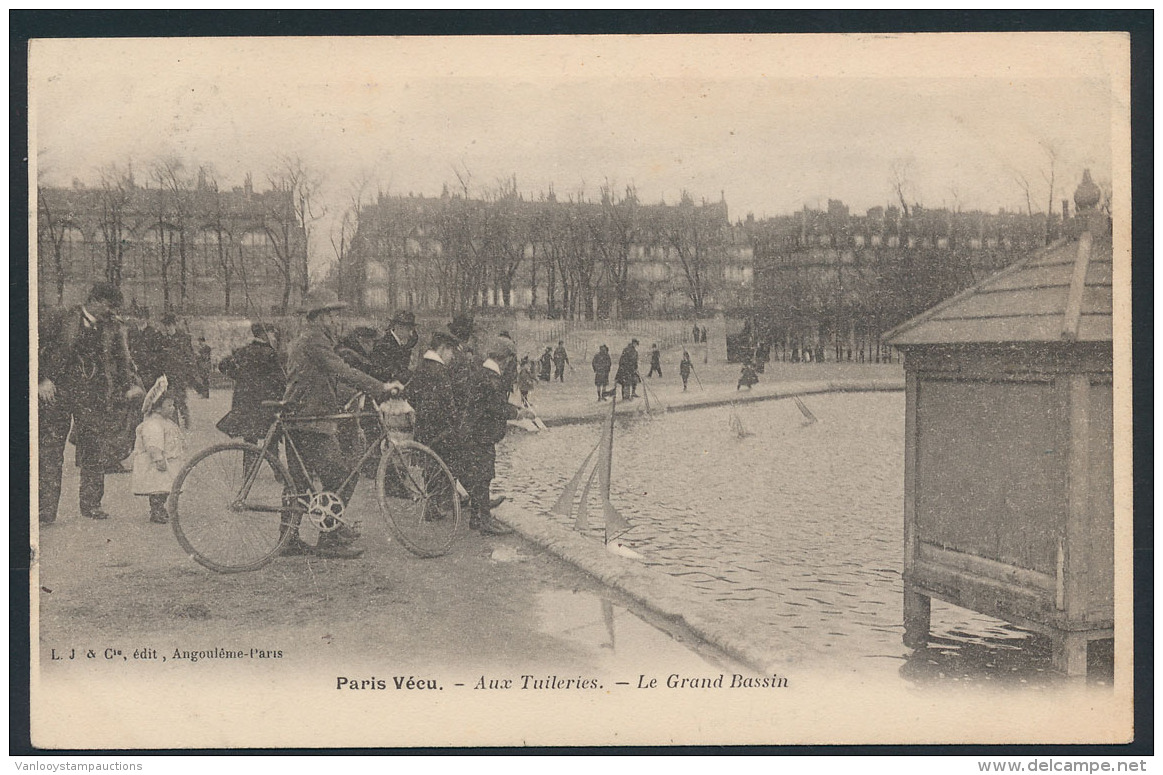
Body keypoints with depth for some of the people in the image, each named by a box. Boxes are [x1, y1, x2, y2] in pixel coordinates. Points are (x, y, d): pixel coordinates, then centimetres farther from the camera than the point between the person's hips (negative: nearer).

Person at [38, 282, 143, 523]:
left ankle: (91, 503, 13)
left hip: (93, 396, 3)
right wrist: (42, 379, -10)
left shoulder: (113, 329, 10)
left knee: (93, 450, 2)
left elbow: (124, 361, 12)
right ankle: (46, 509, -2)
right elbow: (36, 347, -1)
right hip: (57, 392, -3)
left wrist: (132, 385, -4)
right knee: (49, 450, -4)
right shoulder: (58, 319, 0)